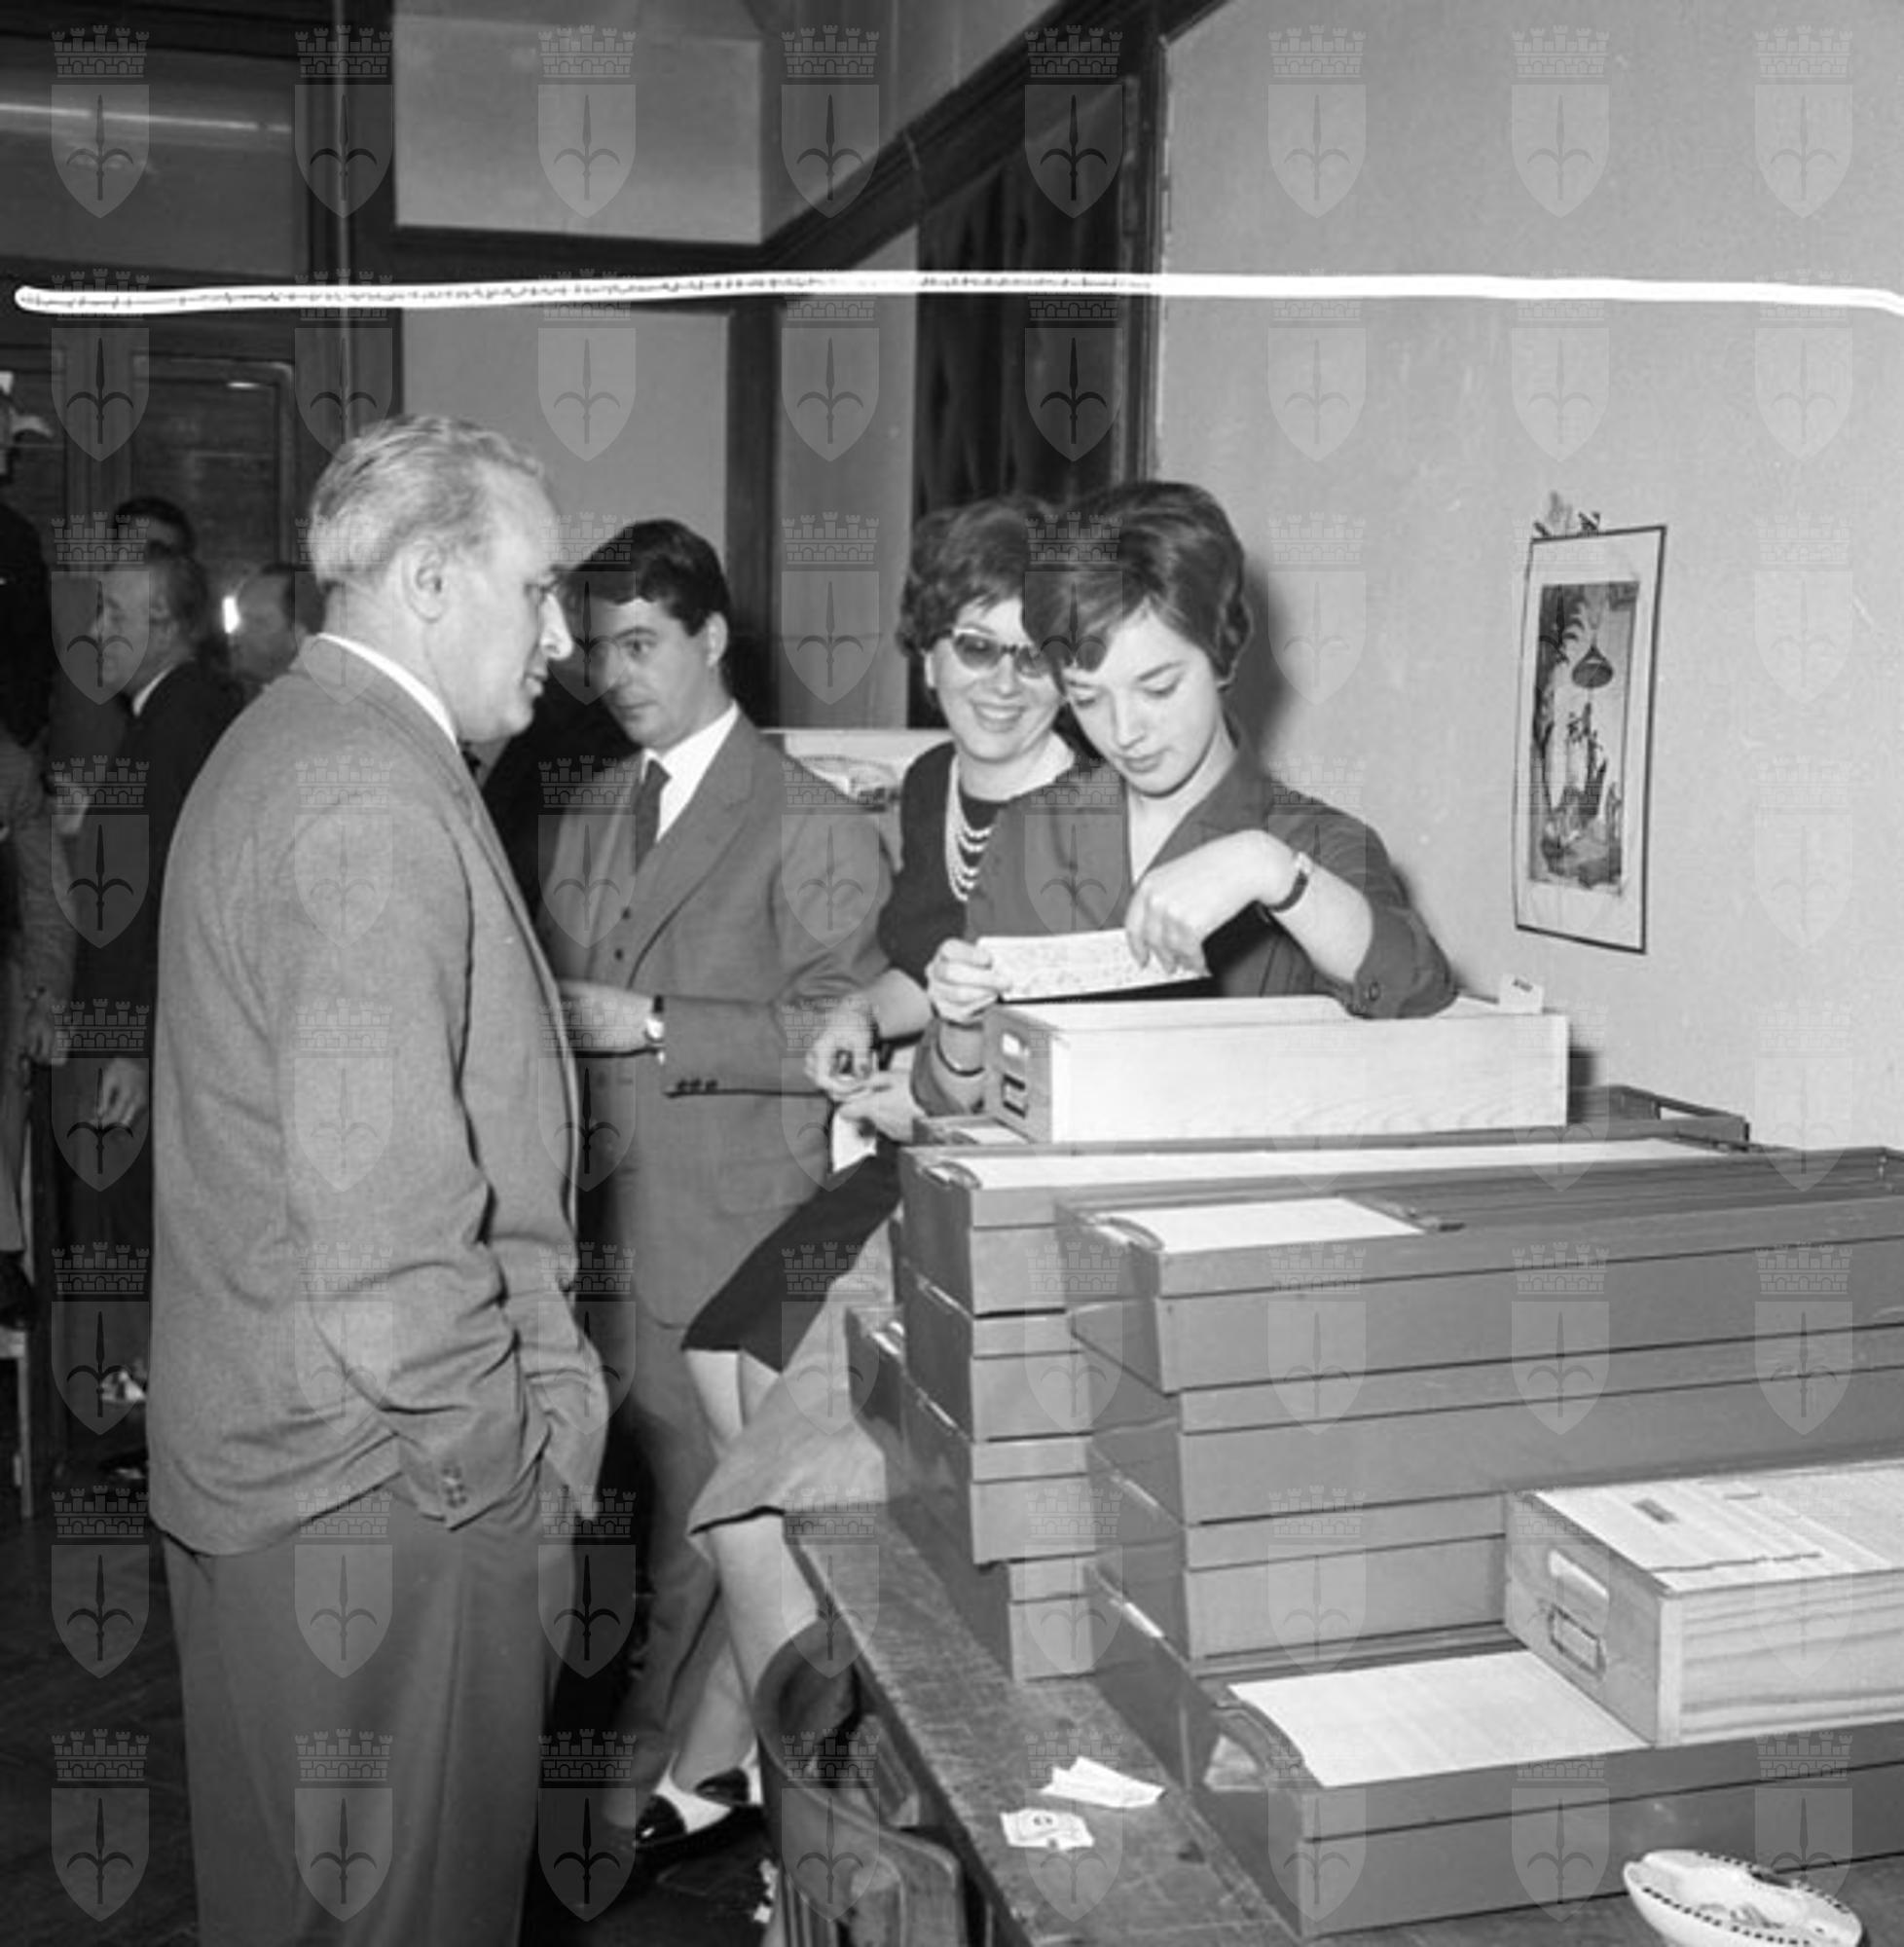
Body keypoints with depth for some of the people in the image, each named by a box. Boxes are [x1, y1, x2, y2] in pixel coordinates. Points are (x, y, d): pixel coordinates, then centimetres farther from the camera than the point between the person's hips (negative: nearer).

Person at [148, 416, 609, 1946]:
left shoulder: (278, 745, 13)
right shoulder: (383, 804, -21)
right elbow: (378, 1201, -27)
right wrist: (499, 1458, -17)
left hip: (251, 1447, 10)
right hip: (386, 1477, -10)